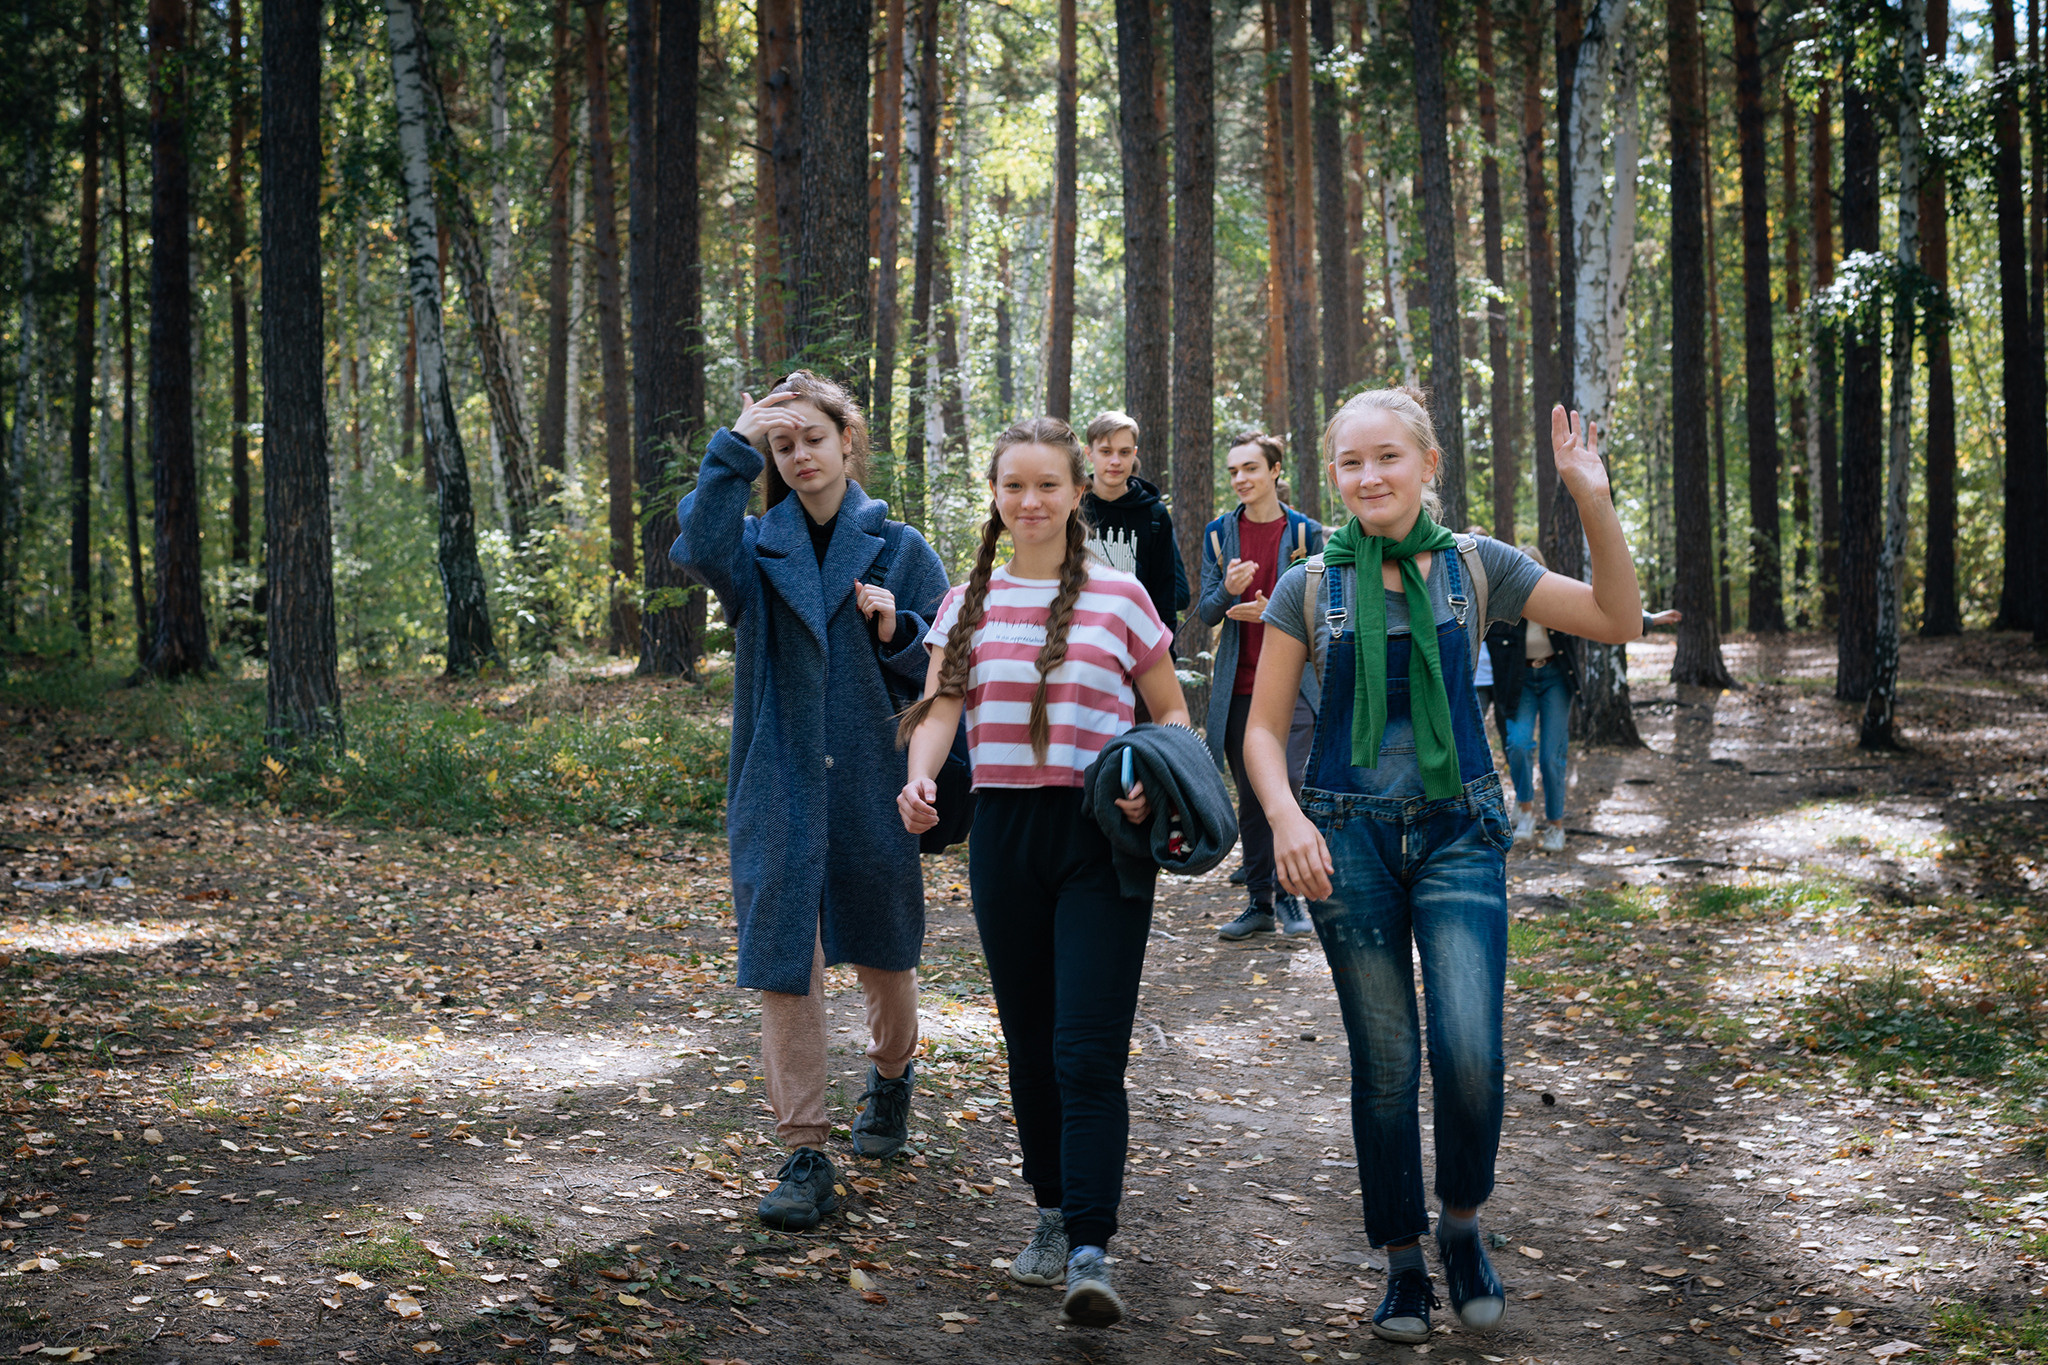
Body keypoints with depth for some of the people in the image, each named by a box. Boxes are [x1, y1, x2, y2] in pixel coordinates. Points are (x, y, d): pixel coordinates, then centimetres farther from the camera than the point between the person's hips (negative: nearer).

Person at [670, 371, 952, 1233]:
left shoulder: (900, 550, 5)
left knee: (882, 958, 15)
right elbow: (701, 548, -20)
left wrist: (898, 632, -14)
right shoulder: (757, 547, 4)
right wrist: (736, 447, -21)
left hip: (872, 786, 1)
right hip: (777, 790, 0)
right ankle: (804, 1157, 1)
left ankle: (891, 1078, 44)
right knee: (784, 966, -5)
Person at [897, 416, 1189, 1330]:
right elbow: (939, 709, 1)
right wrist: (920, 780, -21)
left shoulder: (1119, 598, 1)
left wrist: (1153, 782, -13)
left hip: (1101, 838, -3)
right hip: (1004, 833, 3)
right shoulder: (968, 603, 9)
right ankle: (1053, 1215, 27)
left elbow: (1173, 713, 8)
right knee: (1029, 1044, 11)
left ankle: (1091, 1254, -14)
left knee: (1087, 1051, -12)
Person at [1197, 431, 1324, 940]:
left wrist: (1273, 612, -16)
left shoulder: (1305, 532, 2)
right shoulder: (1219, 533, 9)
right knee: (1250, 798, 7)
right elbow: (1206, 612, 7)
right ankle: (1259, 902, 14)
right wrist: (1228, 589, -15)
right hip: (1238, 686, 3)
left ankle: (1290, 898, -1)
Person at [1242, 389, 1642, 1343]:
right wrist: (1285, 817, -14)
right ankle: (1403, 1265, 19)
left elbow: (1618, 621, 1)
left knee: (1471, 1055, -13)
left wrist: (1595, 504, -11)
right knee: (1385, 1064, 4)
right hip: (1347, 837, 0)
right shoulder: (1311, 589, 3)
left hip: (1457, 832, 0)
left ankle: (1463, 1225, 14)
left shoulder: (1473, 568, 3)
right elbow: (1264, 729, 4)